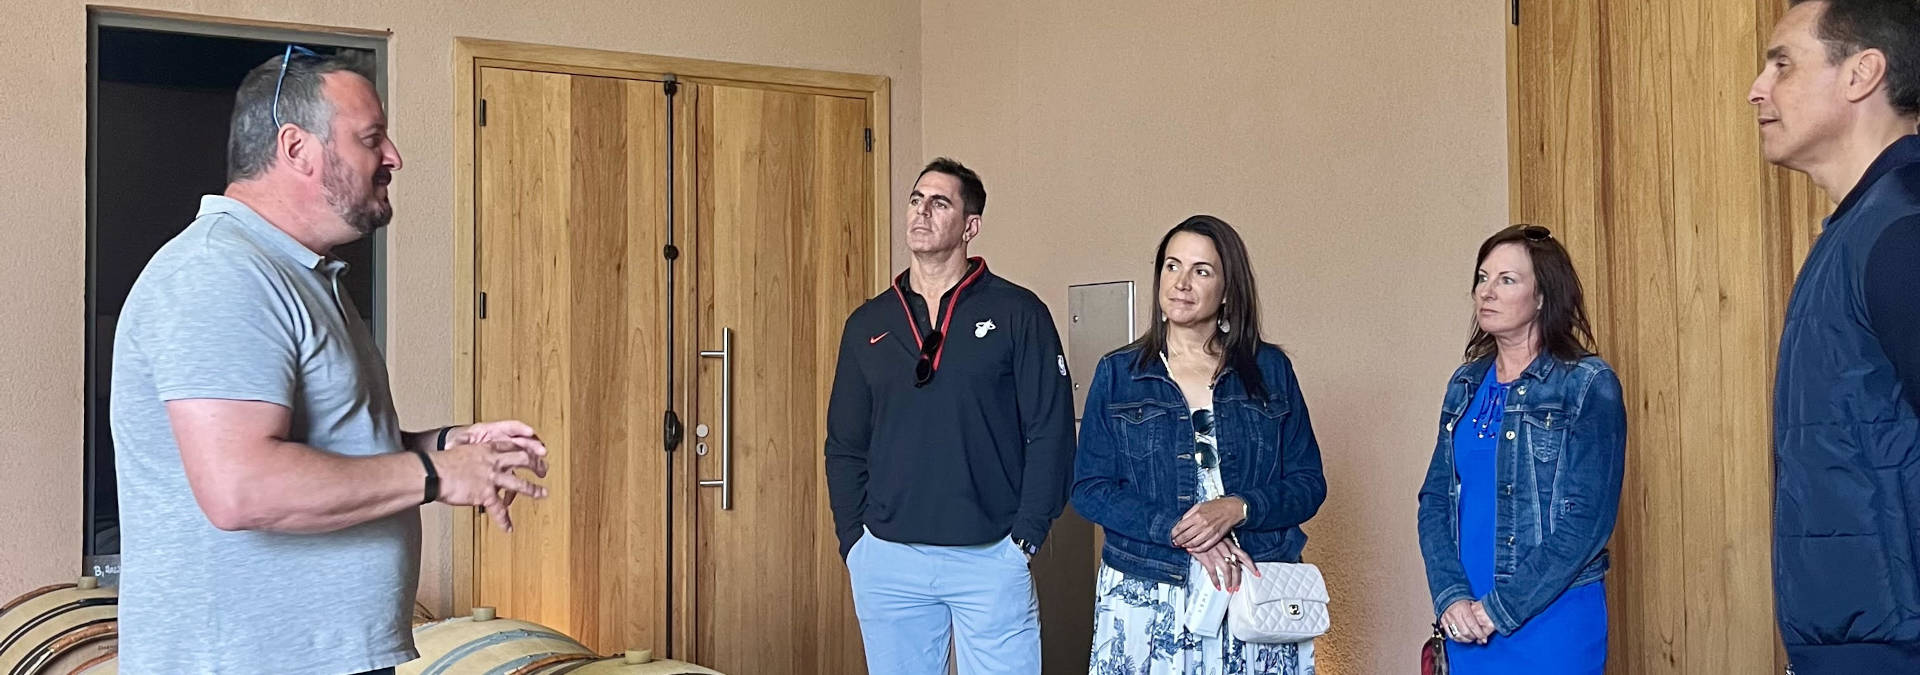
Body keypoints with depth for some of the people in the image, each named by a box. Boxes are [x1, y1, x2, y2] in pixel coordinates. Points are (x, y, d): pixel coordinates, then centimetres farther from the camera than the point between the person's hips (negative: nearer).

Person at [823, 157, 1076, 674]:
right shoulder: (868, 323, 10)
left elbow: (1051, 434, -4)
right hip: (885, 562, 3)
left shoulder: (1018, 313, -1)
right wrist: (853, 542, 3)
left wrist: (1026, 538, -10)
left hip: (991, 559, -3)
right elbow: (845, 446, 12)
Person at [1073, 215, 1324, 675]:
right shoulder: (1117, 374, 5)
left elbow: (1308, 484, 3)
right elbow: (1089, 490, -2)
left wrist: (1238, 508, -16)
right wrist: (1180, 532, -15)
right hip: (1147, 598, 0)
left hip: (1256, 594, 1)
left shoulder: (1270, 370, 6)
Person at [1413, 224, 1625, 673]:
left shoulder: (1589, 385, -7)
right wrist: (1451, 596, -9)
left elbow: (1589, 519, -13)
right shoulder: (1466, 385, 9)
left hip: (1552, 619, -5)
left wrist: (1500, 609, -14)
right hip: (1466, 624, 5)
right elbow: (1435, 499, 6)